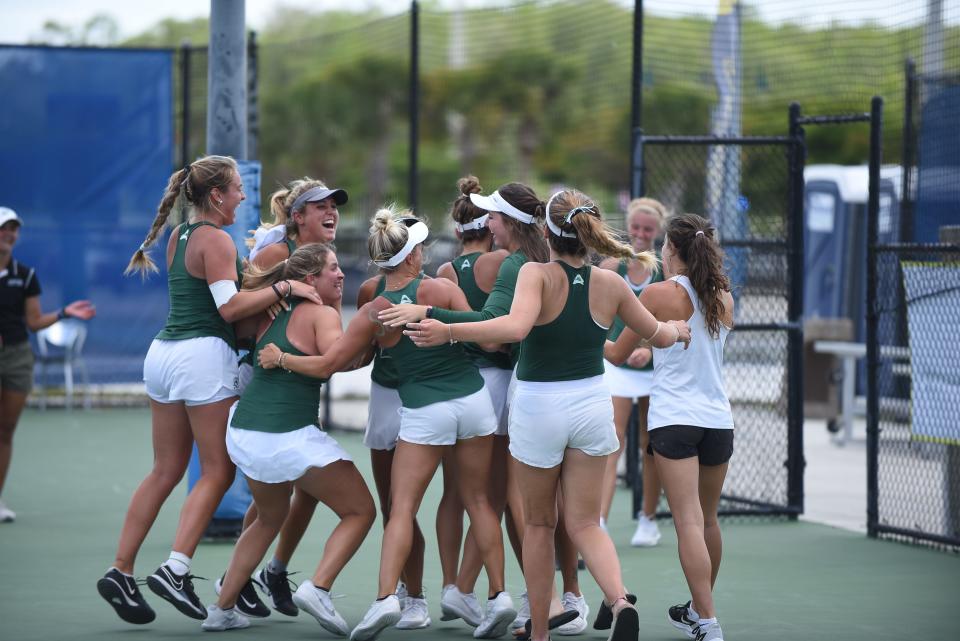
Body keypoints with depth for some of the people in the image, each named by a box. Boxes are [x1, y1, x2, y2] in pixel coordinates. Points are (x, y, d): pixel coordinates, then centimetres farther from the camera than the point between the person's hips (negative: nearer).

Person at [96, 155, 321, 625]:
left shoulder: (178, 237, 17)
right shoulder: (215, 240, -9)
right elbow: (229, 306, -17)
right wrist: (284, 288, -16)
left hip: (163, 354, 8)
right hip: (203, 356, -8)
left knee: (165, 472, 11)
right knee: (218, 471, -2)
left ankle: (121, 572, 7)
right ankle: (175, 569, -13)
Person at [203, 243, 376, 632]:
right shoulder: (322, 314, -6)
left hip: (243, 435, 8)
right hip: (291, 436, -7)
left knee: (270, 518, 30)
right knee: (361, 511, 7)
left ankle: (222, 610, 26)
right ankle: (318, 587, -12)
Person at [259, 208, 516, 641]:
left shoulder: (374, 312, -5)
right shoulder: (441, 289, -7)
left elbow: (326, 365, -2)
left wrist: (279, 359, 13)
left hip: (425, 411, -2)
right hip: (473, 399, 2)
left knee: (402, 508, 1)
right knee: (477, 500, 13)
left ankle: (386, 597, -15)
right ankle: (499, 595, 9)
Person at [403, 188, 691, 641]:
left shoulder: (538, 274, -16)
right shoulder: (611, 284, -2)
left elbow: (516, 327, -34)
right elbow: (658, 336, 10)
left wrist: (447, 331, -33)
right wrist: (677, 330, 33)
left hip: (538, 406, -3)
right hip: (592, 403, 3)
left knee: (539, 524, 15)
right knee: (585, 523, 9)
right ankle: (619, 600, -18)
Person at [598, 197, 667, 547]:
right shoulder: (611, 266, 1)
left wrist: (651, 348, -23)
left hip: (656, 366, -1)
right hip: (617, 365, 1)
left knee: (651, 446, 10)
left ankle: (648, 521, 24)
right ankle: (599, 524, -19)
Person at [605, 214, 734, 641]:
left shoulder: (658, 295, -7)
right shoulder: (724, 298, 8)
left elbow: (618, 353, 3)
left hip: (674, 418, -5)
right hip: (718, 417, 5)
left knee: (689, 522, -10)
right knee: (708, 520, 19)